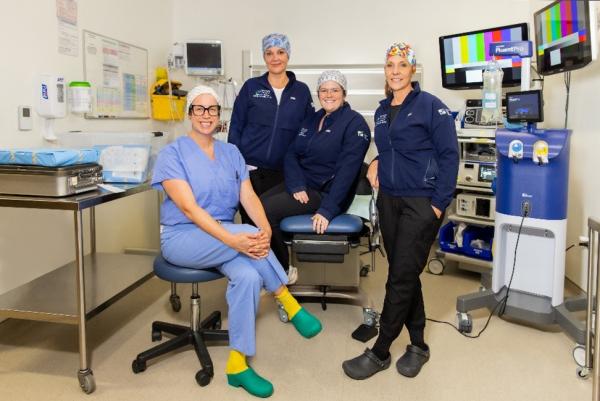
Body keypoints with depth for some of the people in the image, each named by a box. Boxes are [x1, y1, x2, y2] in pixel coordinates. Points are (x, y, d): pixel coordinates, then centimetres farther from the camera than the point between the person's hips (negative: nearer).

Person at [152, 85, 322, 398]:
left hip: (224, 234, 5)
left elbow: (248, 197, -3)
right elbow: (189, 208, -20)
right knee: (247, 234, -31)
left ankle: (237, 365, -14)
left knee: (248, 276, -26)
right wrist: (233, 239, -34)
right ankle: (289, 304, -13)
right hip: (182, 237, -4)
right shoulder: (172, 153, -8)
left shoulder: (231, 153, 8)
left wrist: (265, 229, -26)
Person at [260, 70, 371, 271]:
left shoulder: (354, 123, -9)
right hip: (301, 184, 7)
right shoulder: (312, 119, 14)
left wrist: (327, 210, -25)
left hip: (327, 192, -7)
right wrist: (297, 186, -12)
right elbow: (291, 155, 7)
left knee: (267, 210, -22)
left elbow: (346, 170, -18)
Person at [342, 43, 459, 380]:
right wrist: (377, 161, 4)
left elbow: (449, 155, -9)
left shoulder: (431, 106, -7)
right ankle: (418, 345, 24)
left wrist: (439, 203, -15)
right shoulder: (382, 110, 13)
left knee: (401, 277, -3)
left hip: (421, 203, -6)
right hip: (389, 199, 6)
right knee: (405, 275, 10)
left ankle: (380, 352, 8)